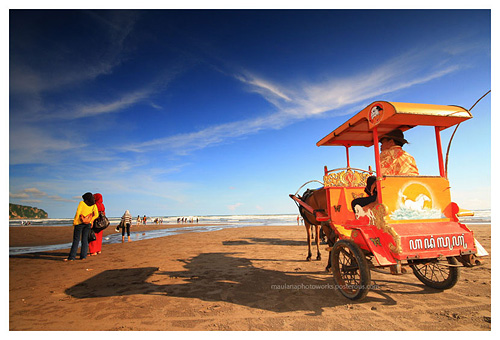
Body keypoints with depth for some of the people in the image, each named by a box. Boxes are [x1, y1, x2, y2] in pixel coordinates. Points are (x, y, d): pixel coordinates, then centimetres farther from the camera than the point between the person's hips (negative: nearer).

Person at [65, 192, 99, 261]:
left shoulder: (82, 203, -3)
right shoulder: (94, 205, 6)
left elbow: (78, 213, -11)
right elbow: (96, 215, -3)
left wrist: (74, 222, -5)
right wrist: (90, 220, 7)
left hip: (79, 223, -3)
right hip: (88, 223, 3)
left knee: (76, 240, 0)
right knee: (85, 239, 8)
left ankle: (71, 257, 0)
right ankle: (83, 256, 7)